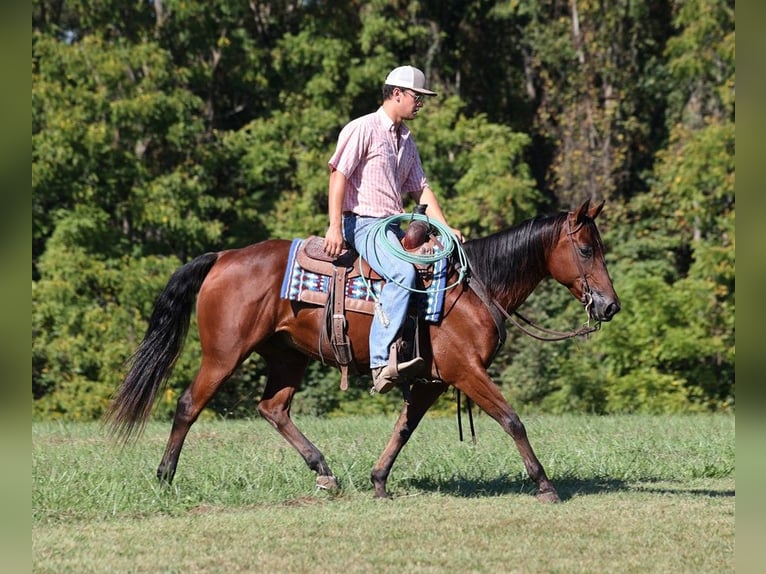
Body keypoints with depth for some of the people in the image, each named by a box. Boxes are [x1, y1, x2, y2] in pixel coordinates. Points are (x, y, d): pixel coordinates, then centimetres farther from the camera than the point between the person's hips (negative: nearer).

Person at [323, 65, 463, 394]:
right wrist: (334, 228, -19)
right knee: (403, 273, -31)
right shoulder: (363, 129, -6)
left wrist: (445, 229, 8)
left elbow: (420, 189, 21)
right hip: (363, 223, -9)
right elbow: (338, 176, -11)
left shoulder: (406, 140, 19)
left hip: (394, 227, 9)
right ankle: (382, 363, -37)